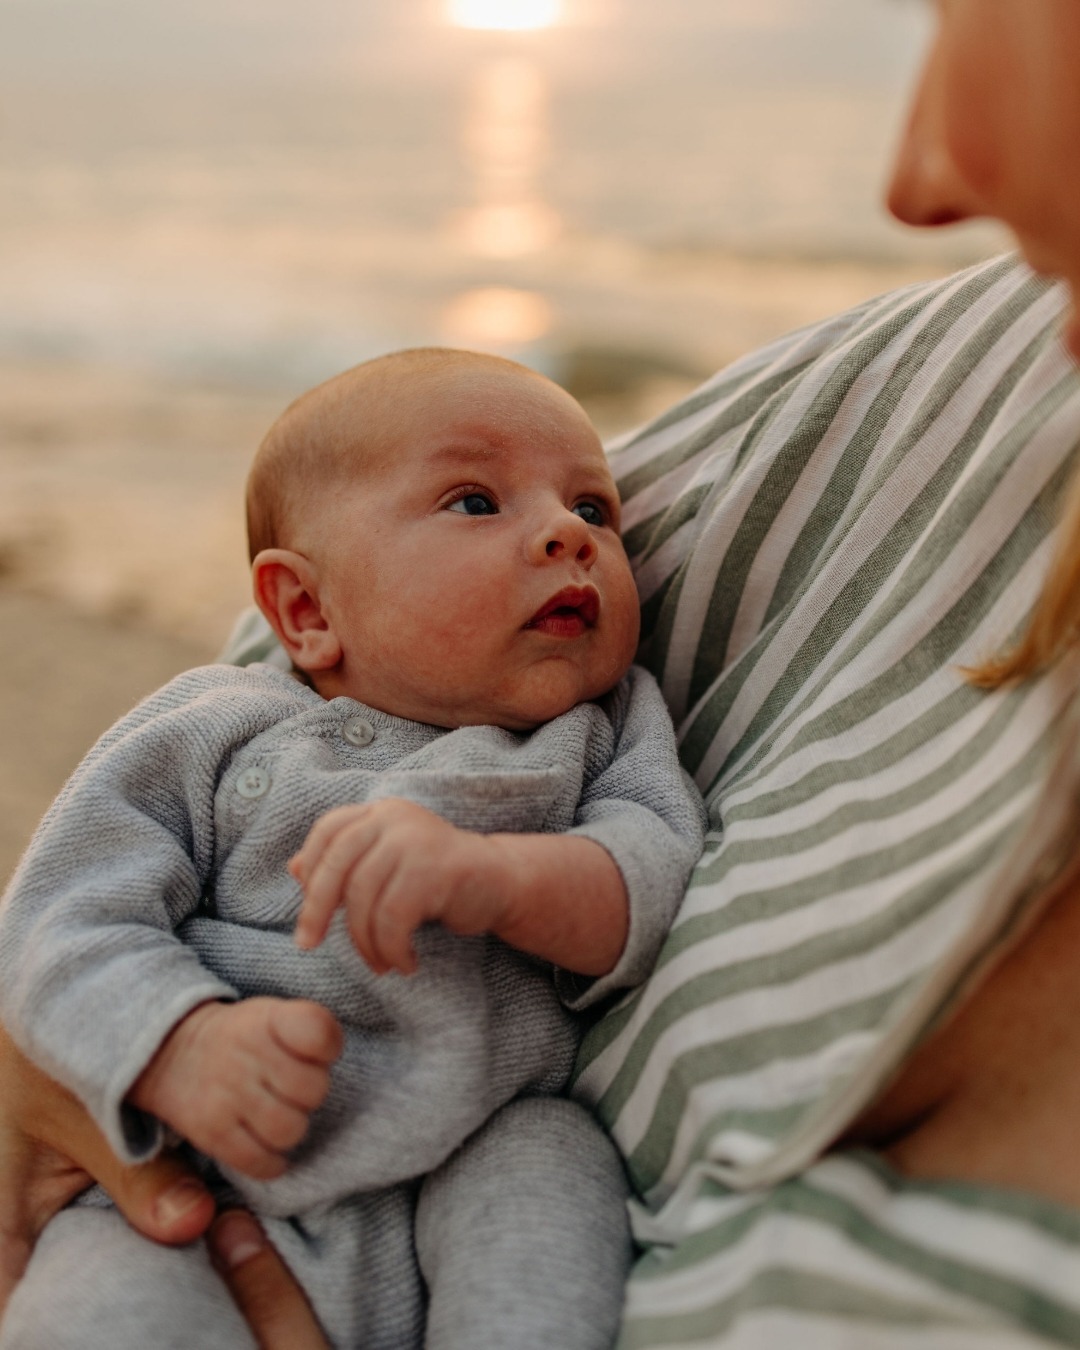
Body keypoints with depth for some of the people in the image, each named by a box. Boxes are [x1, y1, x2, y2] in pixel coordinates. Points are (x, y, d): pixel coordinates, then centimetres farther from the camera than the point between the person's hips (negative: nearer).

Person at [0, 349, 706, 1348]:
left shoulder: (609, 732, 5)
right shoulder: (212, 735, 0)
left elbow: (662, 878, -11)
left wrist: (498, 875, -32)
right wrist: (186, 1047, -26)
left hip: (480, 1171, 1)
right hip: (203, 1191, 0)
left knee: (550, 1154, -29)